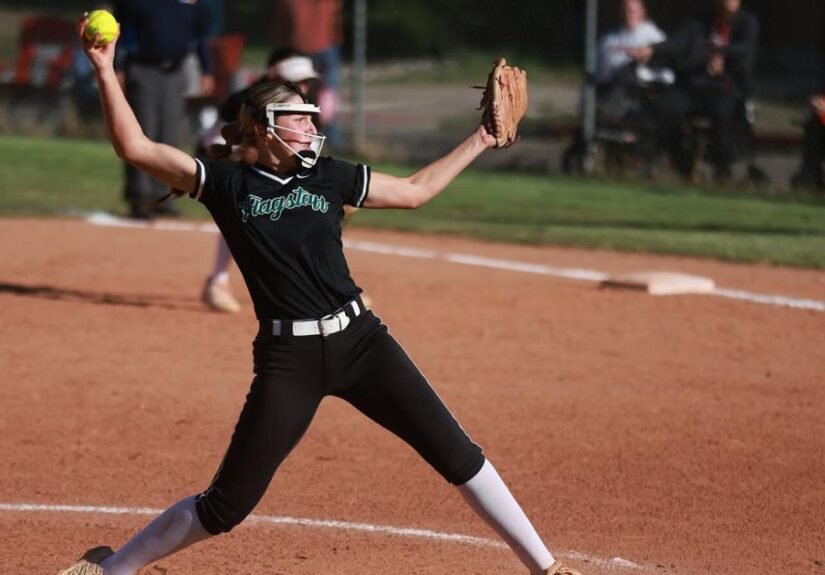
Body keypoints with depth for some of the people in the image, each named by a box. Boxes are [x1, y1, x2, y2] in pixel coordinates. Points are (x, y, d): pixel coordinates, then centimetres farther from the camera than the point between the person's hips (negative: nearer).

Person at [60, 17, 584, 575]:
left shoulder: (330, 176, 10)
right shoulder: (228, 183, 0)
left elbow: (415, 190, 21)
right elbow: (135, 147, -7)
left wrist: (479, 141, 20)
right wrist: (106, 72, -16)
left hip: (360, 340, 3)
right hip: (288, 358, -3)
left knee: (456, 452, 0)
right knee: (227, 504, -2)